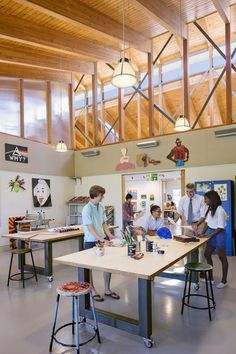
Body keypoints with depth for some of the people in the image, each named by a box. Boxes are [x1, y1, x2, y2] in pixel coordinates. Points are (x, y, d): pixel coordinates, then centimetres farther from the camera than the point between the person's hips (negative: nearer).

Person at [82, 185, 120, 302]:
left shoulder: (101, 207, 3)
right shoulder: (87, 209, -19)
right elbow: (90, 228, -23)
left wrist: (109, 235, -1)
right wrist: (103, 240, -28)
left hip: (103, 239, 7)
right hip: (91, 242, -7)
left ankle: (107, 290, 27)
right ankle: (92, 291, 27)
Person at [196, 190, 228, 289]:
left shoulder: (219, 210, -20)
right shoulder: (209, 209, 4)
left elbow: (220, 227, -19)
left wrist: (209, 235, -17)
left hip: (219, 234, -8)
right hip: (210, 232, 8)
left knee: (222, 258, 6)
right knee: (207, 255, 13)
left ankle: (224, 281, 21)